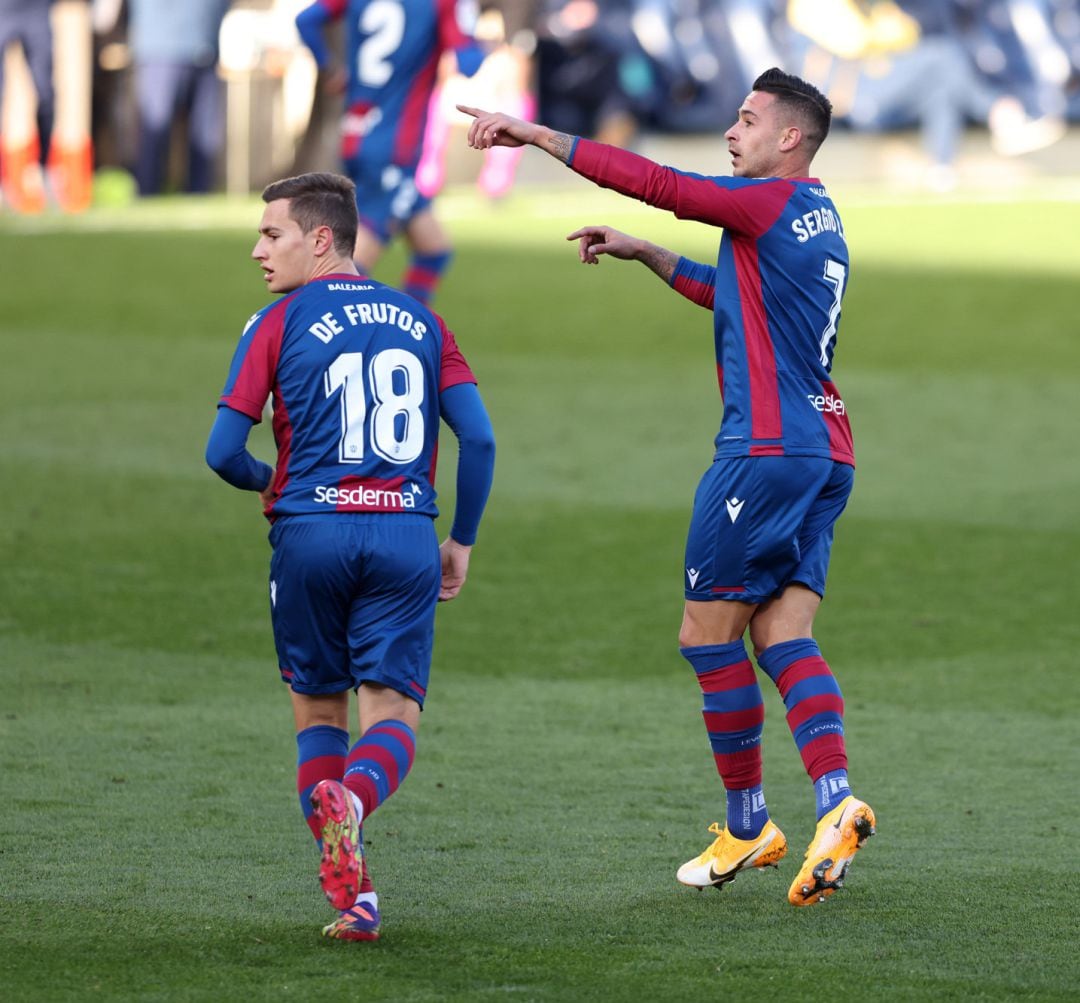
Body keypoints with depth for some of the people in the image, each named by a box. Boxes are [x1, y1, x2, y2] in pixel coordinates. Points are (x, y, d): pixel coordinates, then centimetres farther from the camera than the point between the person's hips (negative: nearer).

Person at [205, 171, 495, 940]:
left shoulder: (279, 325, 1)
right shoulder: (420, 321, 12)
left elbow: (224, 452, -3)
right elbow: (479, 437, 5)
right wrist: (463, 540, 15)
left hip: (311, 532, -2)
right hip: (405, 537, 2)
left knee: (319, 710, 13)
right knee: (394, 716, 2)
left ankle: (354, 897, 1)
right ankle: (353, 796, -34)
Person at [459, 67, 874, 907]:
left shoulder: (773, 203, -9)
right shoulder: (818, 219, 19)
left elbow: (651, 182, -15)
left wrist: (536, 134, -12)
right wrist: (641, 254, 32)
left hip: (767, 451, -9)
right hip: (823, 453, 9)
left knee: (709, 633, 1)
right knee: (783, 638, 2)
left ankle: (748, 824, 6)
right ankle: (836, 805, -15)